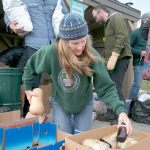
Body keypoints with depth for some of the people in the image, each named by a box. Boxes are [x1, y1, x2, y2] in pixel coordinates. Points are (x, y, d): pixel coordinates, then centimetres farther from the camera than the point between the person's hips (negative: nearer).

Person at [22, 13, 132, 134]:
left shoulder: (92, 56, -29)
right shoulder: (51, 52, -28)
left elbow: (106, 87, -29)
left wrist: (121, 110, -42)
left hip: (84, 104, 1)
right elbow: (30, 66, -6)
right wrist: (27, 88, 1)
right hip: (60, 103, 0)